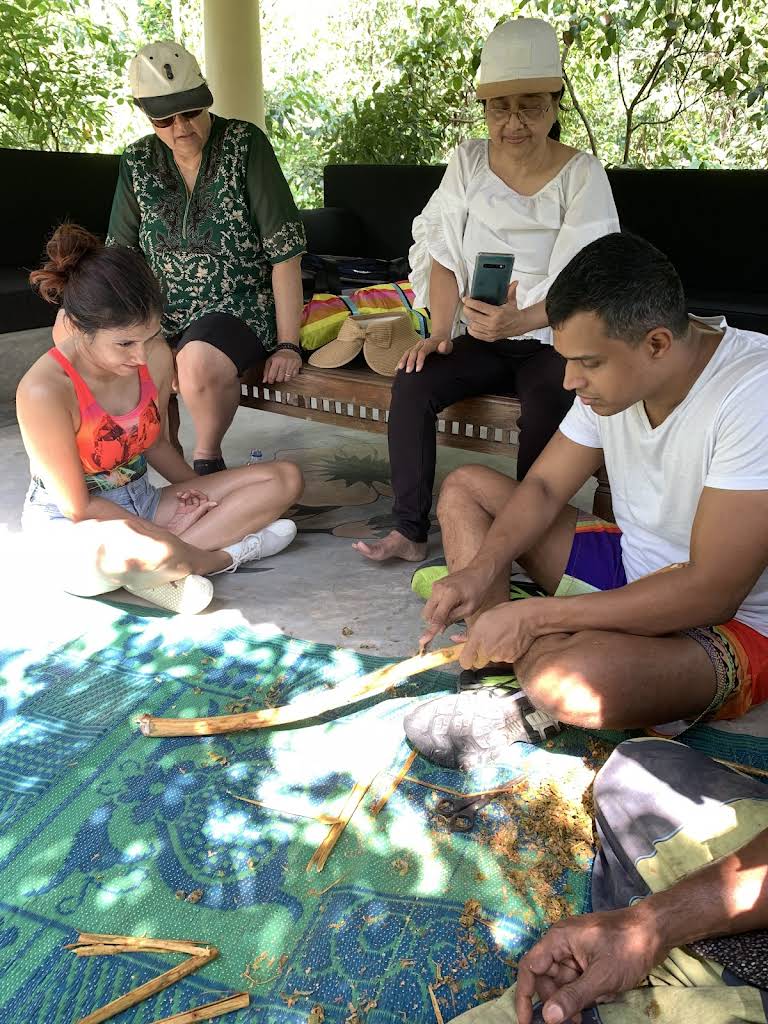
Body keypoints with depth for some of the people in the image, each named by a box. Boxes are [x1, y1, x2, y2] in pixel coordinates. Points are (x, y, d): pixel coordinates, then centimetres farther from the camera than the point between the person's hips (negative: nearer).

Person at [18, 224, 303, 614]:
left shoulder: (156, 356, -5)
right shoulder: (43, 391, -24)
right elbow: (78, 506, -18)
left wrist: (187, 482, -5)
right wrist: (167, 533, -17)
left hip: (142, 506, 8)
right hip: (68, 527, -7)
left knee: (285, 478, -3)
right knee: (140, 549, -46)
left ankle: (160, 570, -18)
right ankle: (223, 556, -12)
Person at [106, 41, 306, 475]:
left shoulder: (245, 143, -8)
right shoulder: (138, 162, 5)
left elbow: (285, 248, -12)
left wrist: (288, 344, -16)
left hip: (241, 305, -5)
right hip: (164, 309, 5)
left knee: (198, 363, -37)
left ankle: (207, 457, -6)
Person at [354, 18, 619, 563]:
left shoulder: (581, 174, -7)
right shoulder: (469, 159, 3)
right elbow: (445, 256, 0)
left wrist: (521, 319, -35)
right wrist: (440, 332, -16)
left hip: (552, 339, -3)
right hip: (481, 337, 3)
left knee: (547, 405, -34)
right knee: (413, 382, -22)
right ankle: (410, 530, -17)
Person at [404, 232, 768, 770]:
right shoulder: (614, 370, -6)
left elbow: (710, 591, -30)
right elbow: (544, 487, 3)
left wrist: (535, 614, -29)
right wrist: (482, 569, -16)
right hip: (629, 564, 8)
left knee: (574, 681, -41)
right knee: (466, 486, 5)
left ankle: (526, 709, -4)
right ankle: (505, 671, -11)